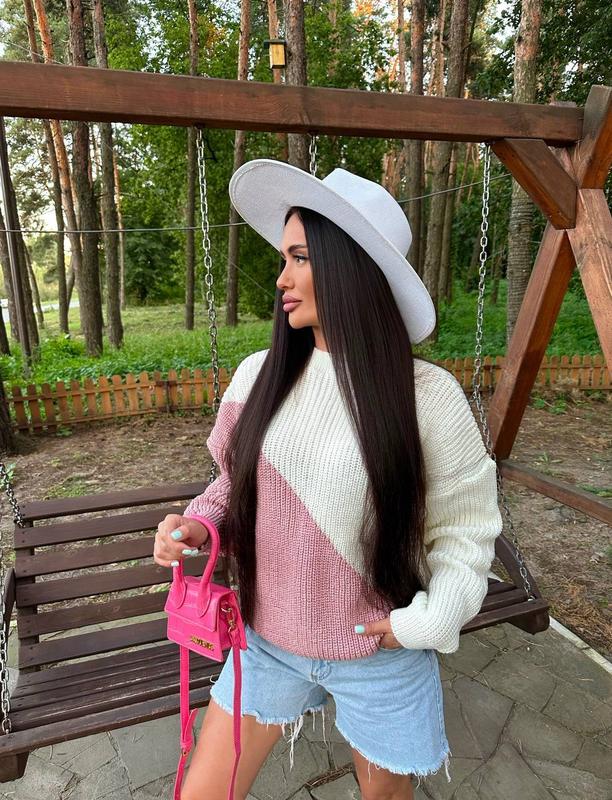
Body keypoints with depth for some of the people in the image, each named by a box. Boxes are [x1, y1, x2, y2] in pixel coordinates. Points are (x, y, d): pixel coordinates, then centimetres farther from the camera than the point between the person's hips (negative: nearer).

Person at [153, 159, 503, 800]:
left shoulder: (427, 395, -17)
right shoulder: (257, 375, -8)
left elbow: (467, 524, -5)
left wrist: (430, 619, -14)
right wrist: (197, 524, -11)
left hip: (380, 655, -2)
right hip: (267, 641, 3)